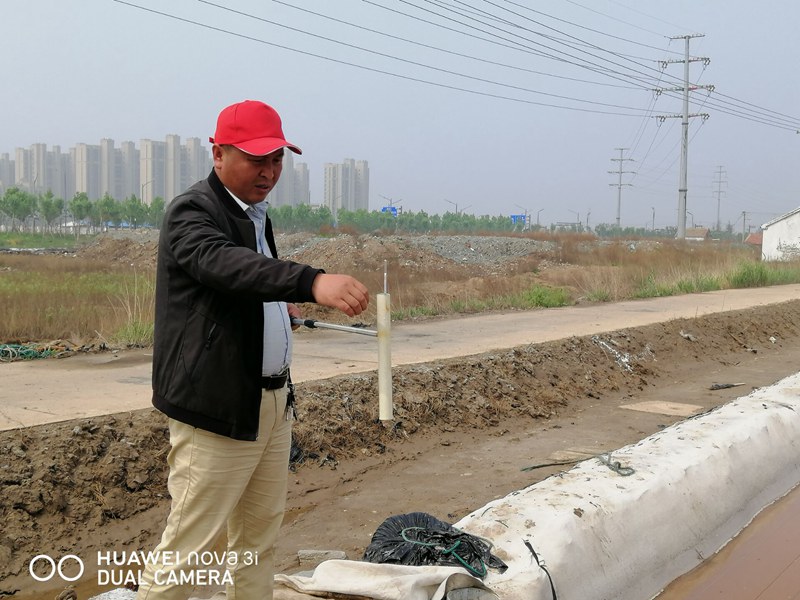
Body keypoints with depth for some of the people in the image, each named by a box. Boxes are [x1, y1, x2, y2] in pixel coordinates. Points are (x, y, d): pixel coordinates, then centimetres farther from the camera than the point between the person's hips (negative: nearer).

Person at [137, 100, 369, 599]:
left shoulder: (255, 214, 14)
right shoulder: (193, 212, -14)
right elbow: (224, 263, -37)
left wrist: (282, 307, 12)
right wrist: (312, 281, -51)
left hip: (271, 401, 9)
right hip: (218, 408, -9)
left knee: (259, 538, 17)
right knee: (190, 549, -3)